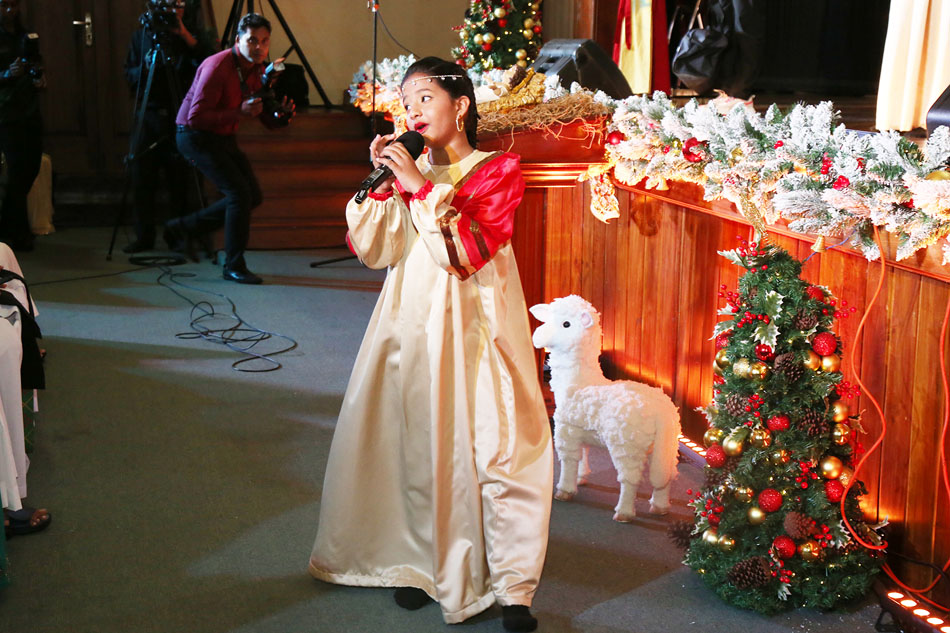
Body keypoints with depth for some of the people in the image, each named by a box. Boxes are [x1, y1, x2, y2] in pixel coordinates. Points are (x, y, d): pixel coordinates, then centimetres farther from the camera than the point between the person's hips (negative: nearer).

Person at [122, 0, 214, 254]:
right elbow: (129, 77, 9)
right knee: (141, 177, 1)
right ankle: (144, 236, 10)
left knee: (180, 180, -1)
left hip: (181, 116, -3)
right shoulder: (141, 37, 9)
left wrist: (186, 37, -20)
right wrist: (145, 68, -11)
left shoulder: (195, 36, 2)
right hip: (149, 116, 3)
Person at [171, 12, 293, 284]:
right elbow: (196, 117, -26)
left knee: (252, 195, 7)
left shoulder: (256, 69, 2)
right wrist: (239, 113, -31)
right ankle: (234, 266, -5)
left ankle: (183, 228, 19)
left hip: (223, 137, 9)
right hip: (196, 136, -9)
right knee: (239, 192, -17)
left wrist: (281, 110, -12)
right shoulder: (218, 67, -24)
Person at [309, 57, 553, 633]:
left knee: (497, 450, -6)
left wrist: (421, 187, -17)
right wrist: (382, 180, -7)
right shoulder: (407, 172, 11)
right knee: (417, 448, 7)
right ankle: (424, 564, 24)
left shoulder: (498, 171, -2)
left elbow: (468, 252, -15)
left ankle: (513, 587, 3)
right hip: (413, 327, 4)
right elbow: (373, 249, 1)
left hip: (475, 331, -4)